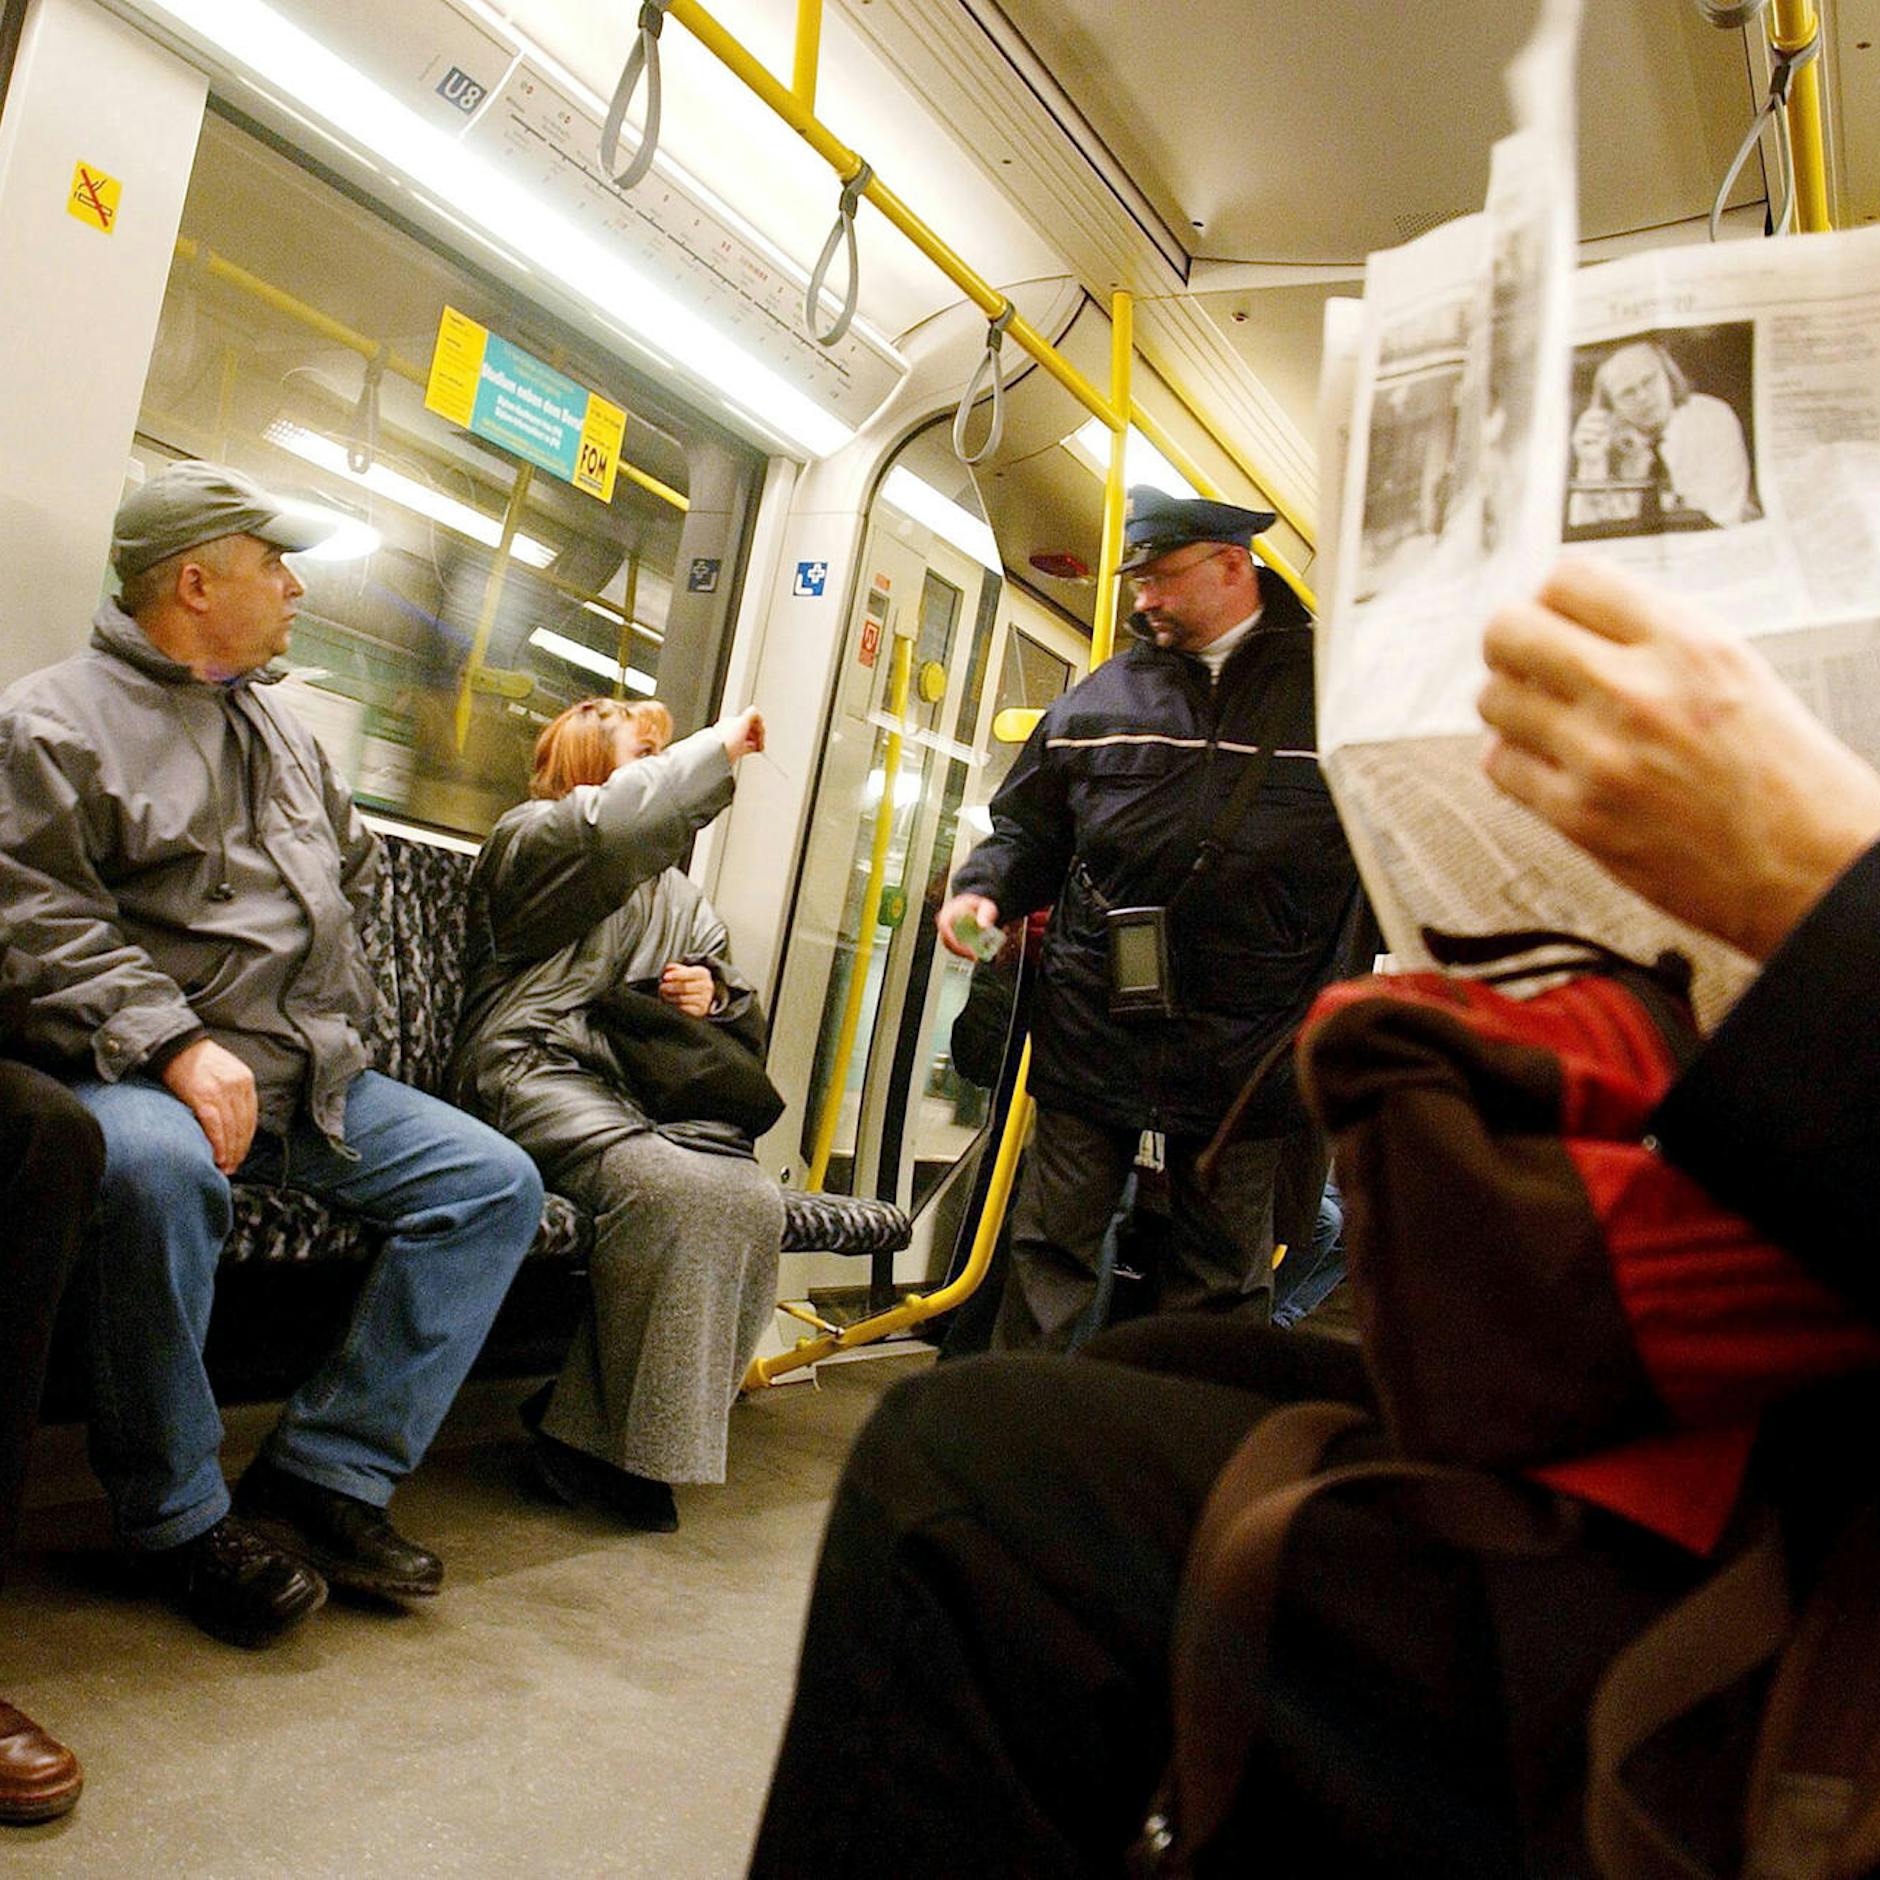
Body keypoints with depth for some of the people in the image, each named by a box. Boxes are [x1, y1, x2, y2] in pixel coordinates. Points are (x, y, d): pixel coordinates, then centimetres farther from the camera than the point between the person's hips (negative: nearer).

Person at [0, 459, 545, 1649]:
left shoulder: (285, 733, 21)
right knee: (160, 1167, -40)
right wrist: (176, 1041, -23)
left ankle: (328, 1475, -6)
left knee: (495, 1180, -8)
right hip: (141, 1071, -7)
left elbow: (358, 869, 32)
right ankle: (181, 1517, -18)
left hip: (308, 1078, 7)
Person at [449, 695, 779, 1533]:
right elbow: (616, 825, -18)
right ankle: (620, 1439, -18)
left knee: (752, 1199, -24)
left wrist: (713, 992, 5)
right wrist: (717, 746, -8)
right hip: (538, 1072, -6)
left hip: (642, 1084, 7)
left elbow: (735, 999, 30)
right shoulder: (530, 837, 7)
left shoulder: (678, 894, 30)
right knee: (667, 1187, -35)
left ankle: (585, 1427, -14)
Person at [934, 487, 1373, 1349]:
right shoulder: (1103, 696, 9)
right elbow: (1029, 828, 17)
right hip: (1091, 1042, 2)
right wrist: (984, 888, -4)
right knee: (1051, 1259, 9)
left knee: (1219, 1291, 13)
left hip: (1252, 1053, -1)